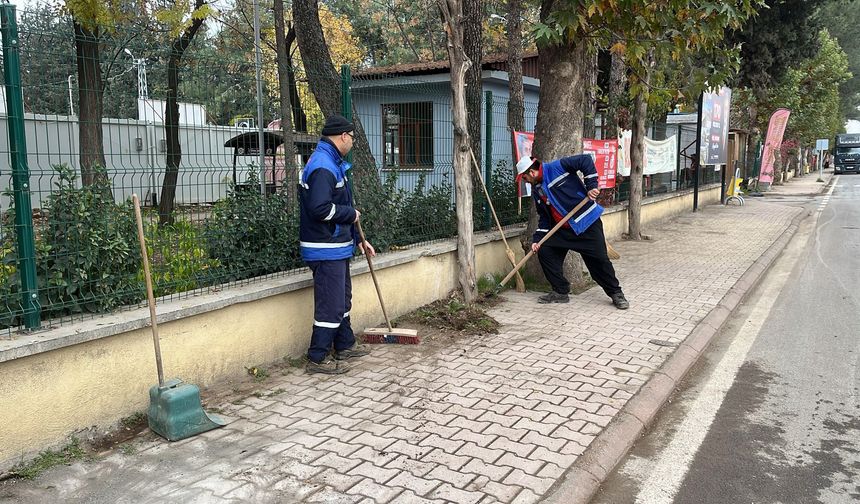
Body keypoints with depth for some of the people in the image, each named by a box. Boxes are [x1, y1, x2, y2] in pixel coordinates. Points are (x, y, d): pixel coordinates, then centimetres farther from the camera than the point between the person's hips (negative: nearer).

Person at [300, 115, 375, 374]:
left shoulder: (331, 163, 16)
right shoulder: (323, 166, -19)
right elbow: (320, 208, -30)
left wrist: (358, 239, 20)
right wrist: (351, 214, -14)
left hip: (337, 246, 11)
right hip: (326, 249, -11)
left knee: (343, 299, 21)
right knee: (330, 304, -4)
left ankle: (345, 345, 35)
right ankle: (318, 358, 7)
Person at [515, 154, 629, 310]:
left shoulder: (557, 167, -13)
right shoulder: (537, 191, 9)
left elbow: (586, 160, -18)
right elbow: (544, 218, 12)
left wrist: (591, 186, -22)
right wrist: (537, 239, 3)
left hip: (587, 222, -7)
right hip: (562, 229, 7)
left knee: (599, 259, -6)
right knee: (543, 251, -4)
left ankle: (615, 293, 16)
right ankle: (561, 292, 7)